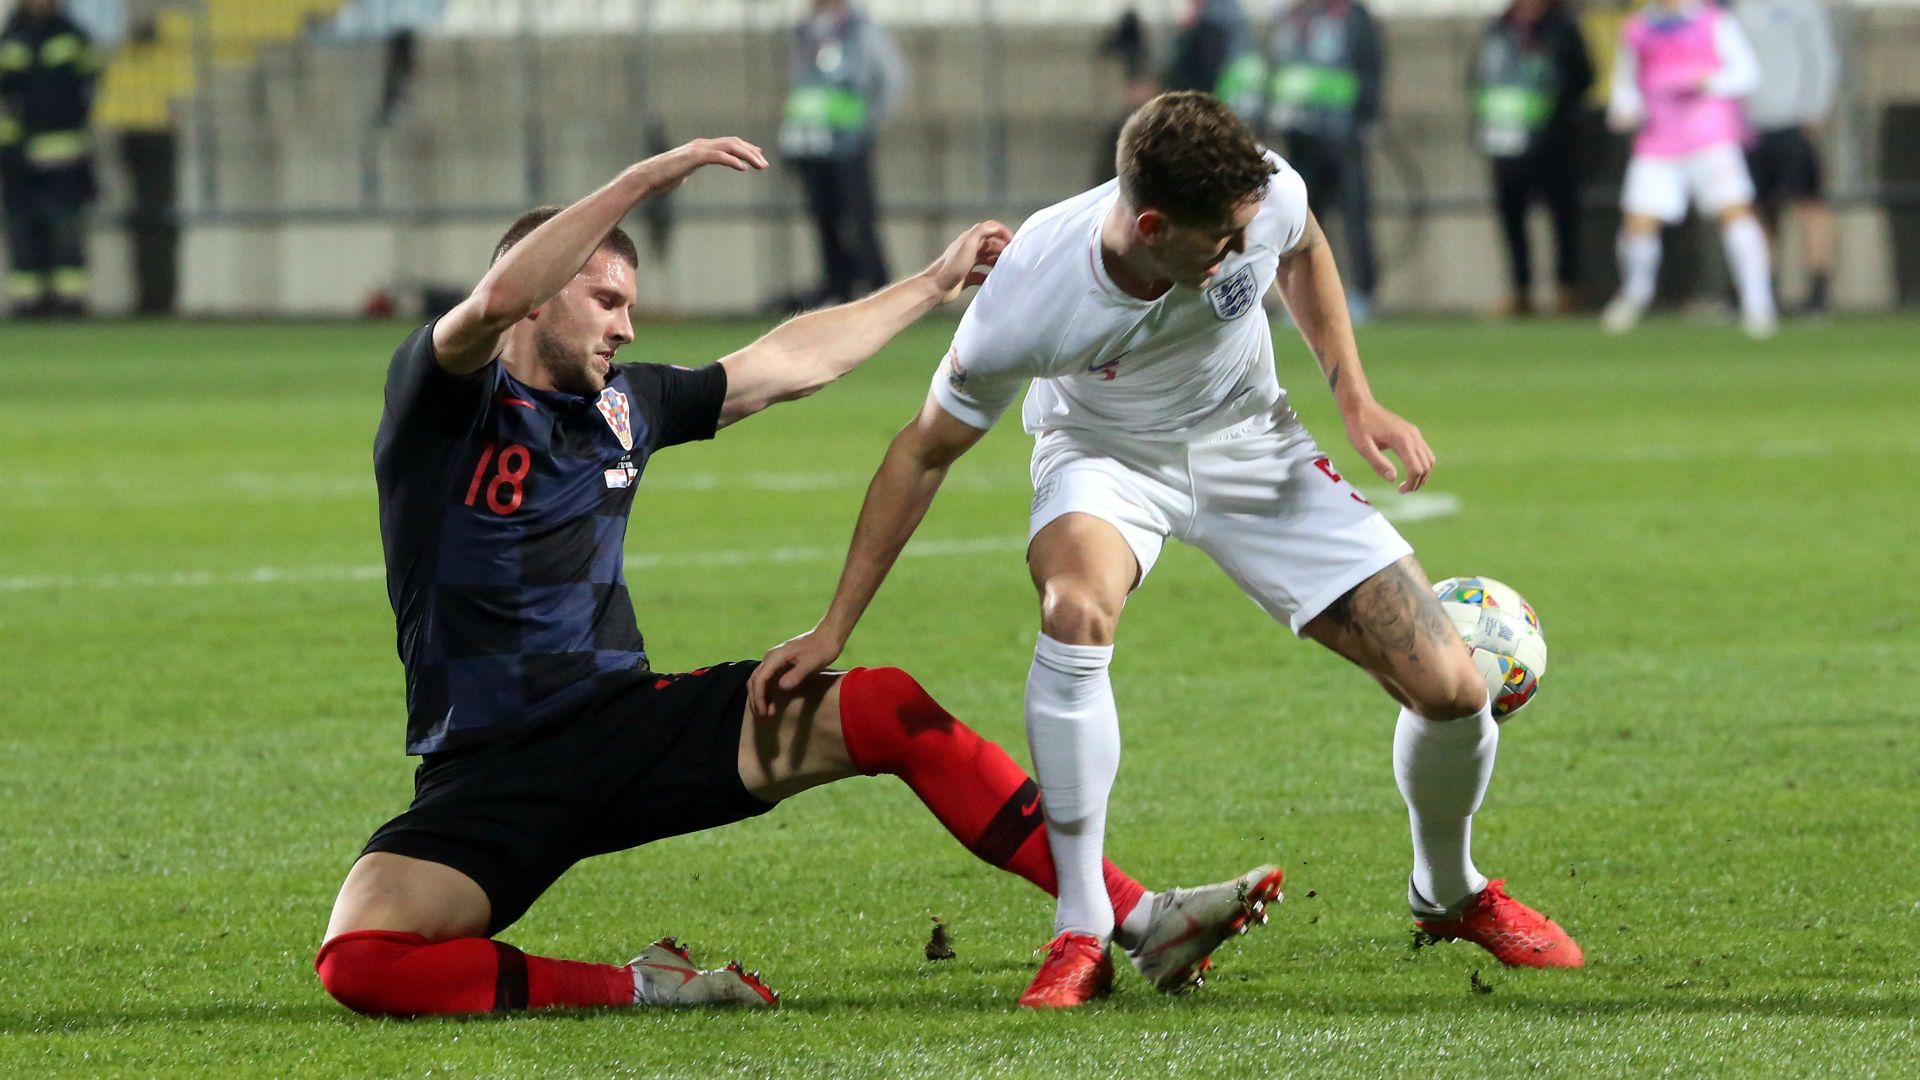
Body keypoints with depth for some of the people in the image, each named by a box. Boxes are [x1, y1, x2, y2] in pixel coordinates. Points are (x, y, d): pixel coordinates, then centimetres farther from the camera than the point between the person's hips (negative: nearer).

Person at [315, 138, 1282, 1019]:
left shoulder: (625, 403, 11)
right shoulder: (446, 394, -7)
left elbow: (786, 364, 26)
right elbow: (496, 300, -31)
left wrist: (936, 282, 31)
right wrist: (644, 179, -33)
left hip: (631, 725, 5)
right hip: (485, 778, -5)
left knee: (885, 710, -10)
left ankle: (1142, 922, -6)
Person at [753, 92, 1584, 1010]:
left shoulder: (1266, 198, -28)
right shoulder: (1028, 306, -34)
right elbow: (925, 452, -18)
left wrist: (1354, 395, -7)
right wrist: (832, 630, -14)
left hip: (1250, 449, 3)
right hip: (1104, 453, -3)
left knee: (1450, 692, -7)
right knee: (1076, 610, -39)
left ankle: (1450, 893, 28)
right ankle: (1080, 933, -25)